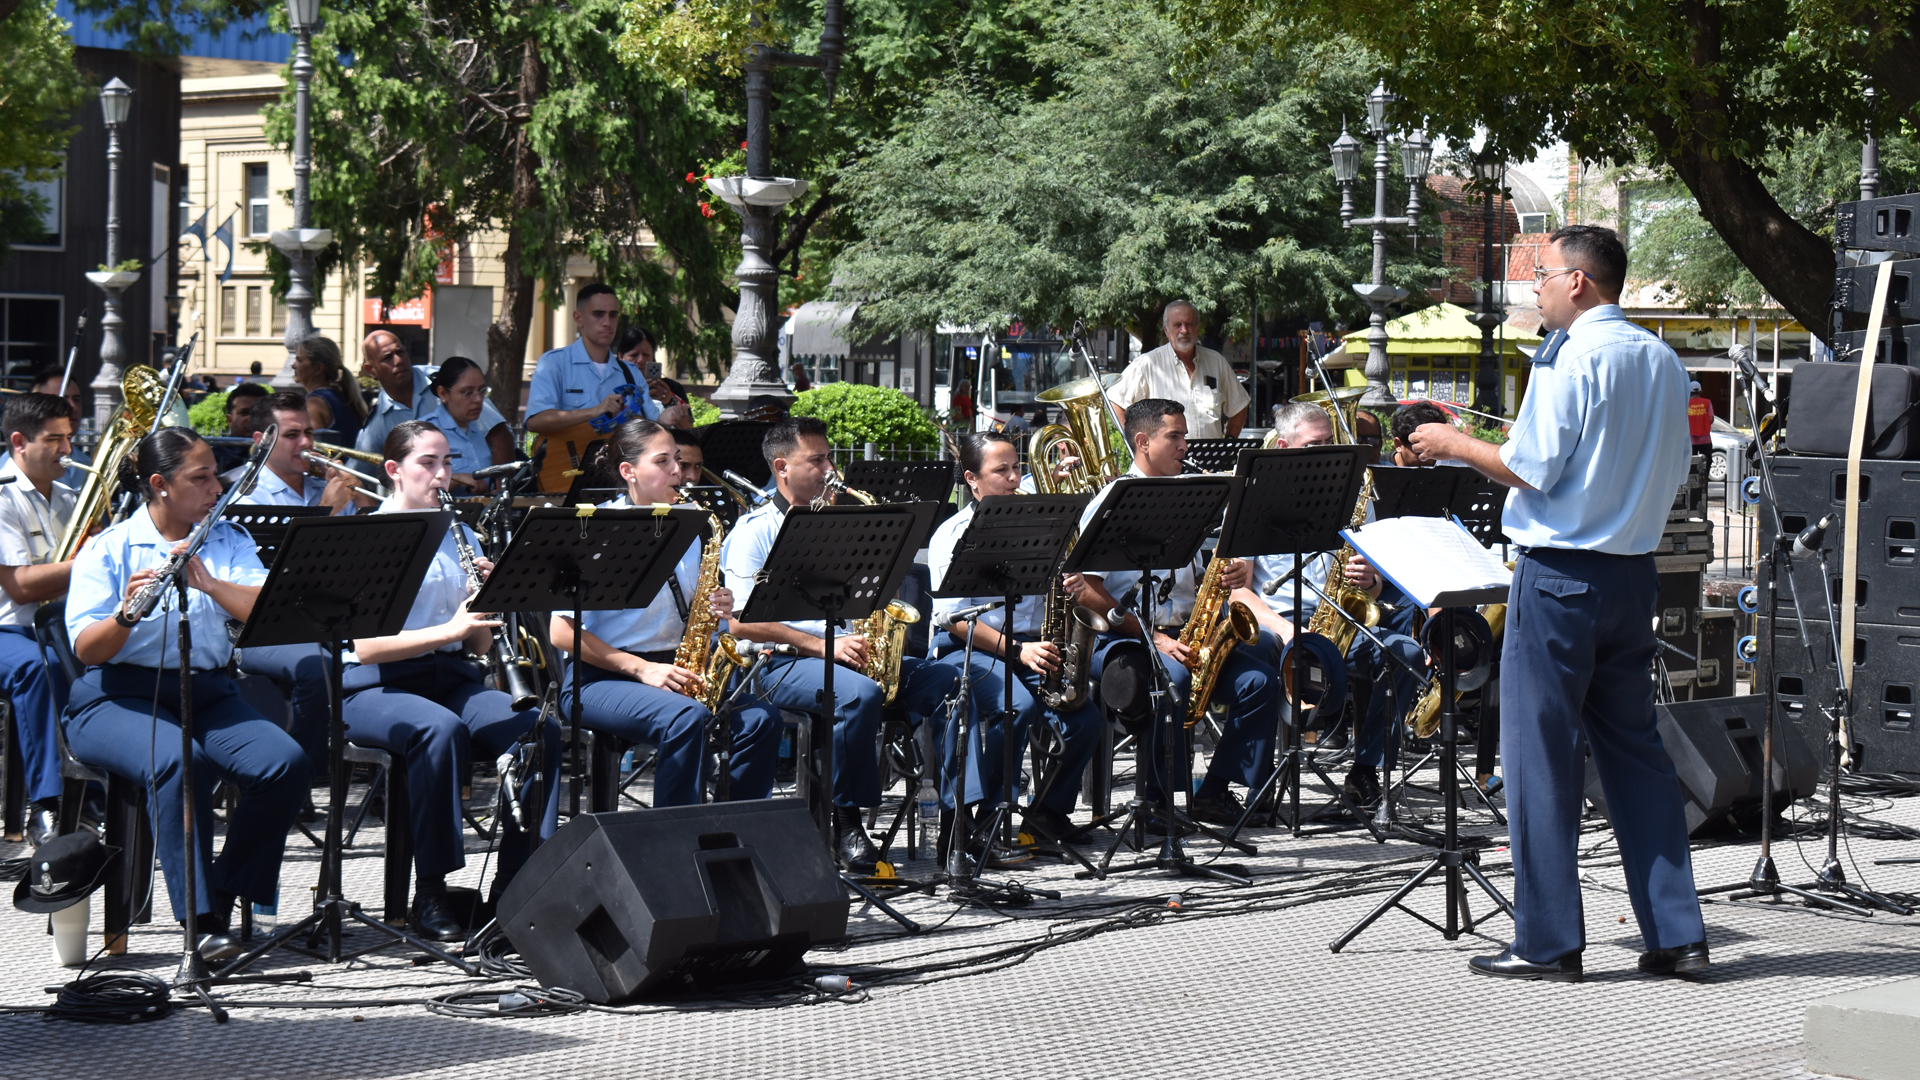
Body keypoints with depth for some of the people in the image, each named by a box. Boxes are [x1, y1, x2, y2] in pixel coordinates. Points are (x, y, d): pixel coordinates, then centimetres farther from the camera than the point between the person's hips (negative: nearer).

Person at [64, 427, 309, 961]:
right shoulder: (108, 549, 1)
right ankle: (200, 918, -29)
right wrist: (126, 614, -29)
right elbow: (86, 649, -9)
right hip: (119, 696, -4)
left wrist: (208, 583, -21)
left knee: (285, 762, -24)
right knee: (181, 761, -36)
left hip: (208, 691, 4)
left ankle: (225, 897, -8)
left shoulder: (228, 542, 12)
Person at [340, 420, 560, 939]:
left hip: (453, 678, 5)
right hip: (376, 688, -5)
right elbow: (365, 646, -14)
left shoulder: (460, 538, 15)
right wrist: (448, 629, -24)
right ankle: (429, 894, -27)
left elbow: (480, 646, 13)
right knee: (441, 729, -38)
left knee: (541, 729, -23)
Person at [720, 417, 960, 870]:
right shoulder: (755, 530, 1)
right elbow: (742, 623, -11)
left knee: (949, 681, -15)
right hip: (781, 663, -6)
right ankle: (844, 820, -22)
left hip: (850, 652, 6)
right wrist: (823, 645, -17)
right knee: (860, 693, -36)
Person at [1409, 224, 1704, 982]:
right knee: (1632, 747, 13)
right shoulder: (1663, 361, 10)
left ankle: (1547, 943, 2)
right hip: (1635, 570, 8)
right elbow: (1673, 472, 16)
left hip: (1562, 573, -8)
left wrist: (1453, 444, -3)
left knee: (1540, 751, -1)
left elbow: (1532, 467, -17)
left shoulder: (1573, 358, -13)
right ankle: (1675, 932, 12)